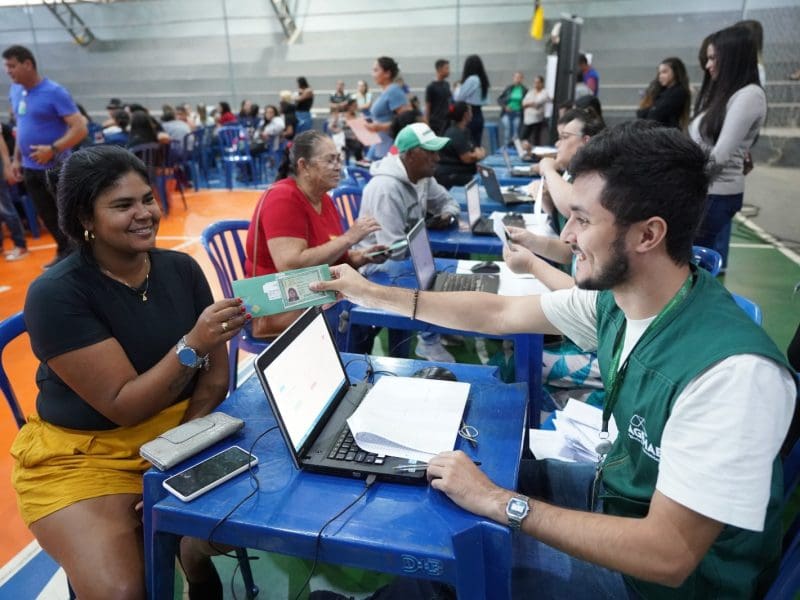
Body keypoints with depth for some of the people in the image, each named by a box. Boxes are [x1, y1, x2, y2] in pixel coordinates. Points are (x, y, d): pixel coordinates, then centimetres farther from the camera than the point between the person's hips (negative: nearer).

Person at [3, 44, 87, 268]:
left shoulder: (54, 92, -14)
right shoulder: (15, 91, 9)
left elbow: (80, 129, -20)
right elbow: (22, 127, 19)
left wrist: (52, 149, -26)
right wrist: (16, 159, 15)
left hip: (56, 168, -7)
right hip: (30, 168, 7)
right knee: (48, 216, 14)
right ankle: (65, 253, 29)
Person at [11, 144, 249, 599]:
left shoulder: (181, 268, -3)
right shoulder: (56, 294, -15)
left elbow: (215, 376, -2)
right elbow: (124, 406, -20)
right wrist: (191, 346, -33)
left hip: (183, 435, 4)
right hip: (83, 455, -3)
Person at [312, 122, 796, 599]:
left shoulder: (732, 371, -35)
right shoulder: (617, 296, -11)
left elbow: (667, 556, -32)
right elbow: (500, 314, -2)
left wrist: (498, 502, -29)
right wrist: (374, 294, 1)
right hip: (621, 491, 6)